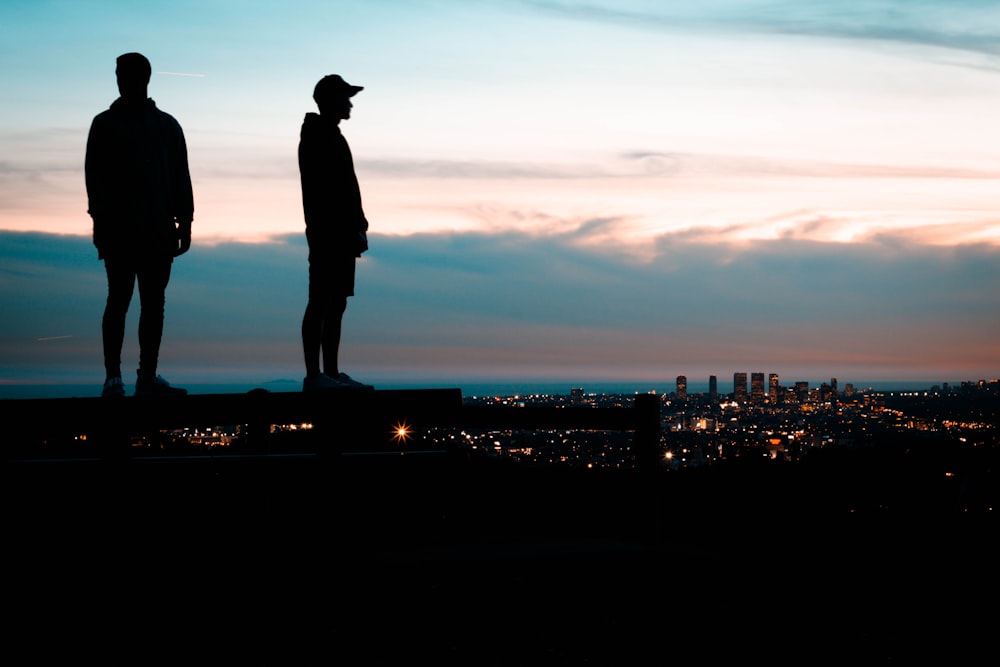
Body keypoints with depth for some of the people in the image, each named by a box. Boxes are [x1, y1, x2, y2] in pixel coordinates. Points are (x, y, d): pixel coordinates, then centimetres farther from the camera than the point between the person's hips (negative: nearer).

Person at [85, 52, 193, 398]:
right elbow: (95, 176, 0)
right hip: (120, 229, -3)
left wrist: (184, 222, 7)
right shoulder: (105, 124, 7)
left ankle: (148, 376, 6)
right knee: (119, 300, -6)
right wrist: (101, 220, -10)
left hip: (158, 230, 3)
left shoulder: (167, 126, 15)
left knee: (154, 302, 2)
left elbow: (181, 177, 14)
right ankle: (112, 377, -5)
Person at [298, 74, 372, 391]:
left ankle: (331, 374, 10)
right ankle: (314, 375, -11)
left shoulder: (333, 137, 22)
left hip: (341, 236, 10)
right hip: (327, 234, -10)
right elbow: (321, 190, -18)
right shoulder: (318, 138, -9)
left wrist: (357, 229, 16)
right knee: (320, 303, -10)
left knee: (336, 304, 8)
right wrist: (356, 229, -21)